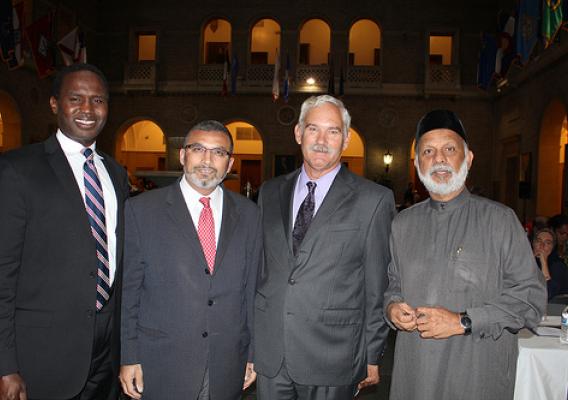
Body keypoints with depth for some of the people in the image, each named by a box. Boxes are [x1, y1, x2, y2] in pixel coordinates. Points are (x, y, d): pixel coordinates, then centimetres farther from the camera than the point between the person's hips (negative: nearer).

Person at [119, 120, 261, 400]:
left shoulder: (248, 214, 3)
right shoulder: (142, 209, -4)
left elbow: (252, 288, 4)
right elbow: (128, 290, -3)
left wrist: (253, 353, 6)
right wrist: (128, 357, -3)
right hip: (161, 368, -2)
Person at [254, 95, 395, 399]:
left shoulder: (374, 200, -6)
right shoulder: (270, 193, 7)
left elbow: (378, 287, -4)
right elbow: (259, 268, 11)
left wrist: (373, 357, 0)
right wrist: (250, 342, 11)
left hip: (331, 362, -3)